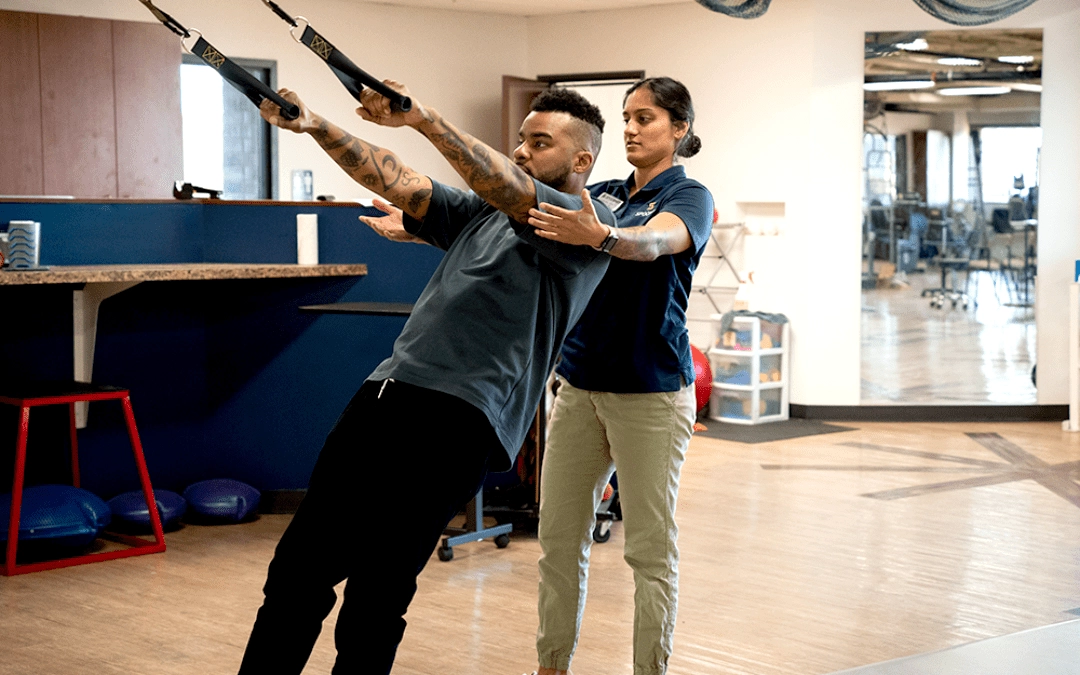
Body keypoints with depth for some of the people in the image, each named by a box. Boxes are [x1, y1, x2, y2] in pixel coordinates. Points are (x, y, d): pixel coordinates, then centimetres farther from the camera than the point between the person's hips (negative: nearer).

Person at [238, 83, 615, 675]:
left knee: (374, 598, -9)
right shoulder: (480, 214, 26)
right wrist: (315, 127, 4)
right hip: (388, 390, 7)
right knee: (297, 571, 4)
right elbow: (395, 181, 18)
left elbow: (511, 191, -14)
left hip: (458, 420, -7)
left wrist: (423, 118, -23)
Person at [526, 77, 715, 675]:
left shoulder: (689, 197, -4)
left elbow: (653, 242, -26)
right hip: (579, 384, 6)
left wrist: (599, 237, -49)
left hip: (650, 390, -6)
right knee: (559, 536, 7)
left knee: (650, 547, -2)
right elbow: (535, 223, 4)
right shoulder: (598, 196, 14)